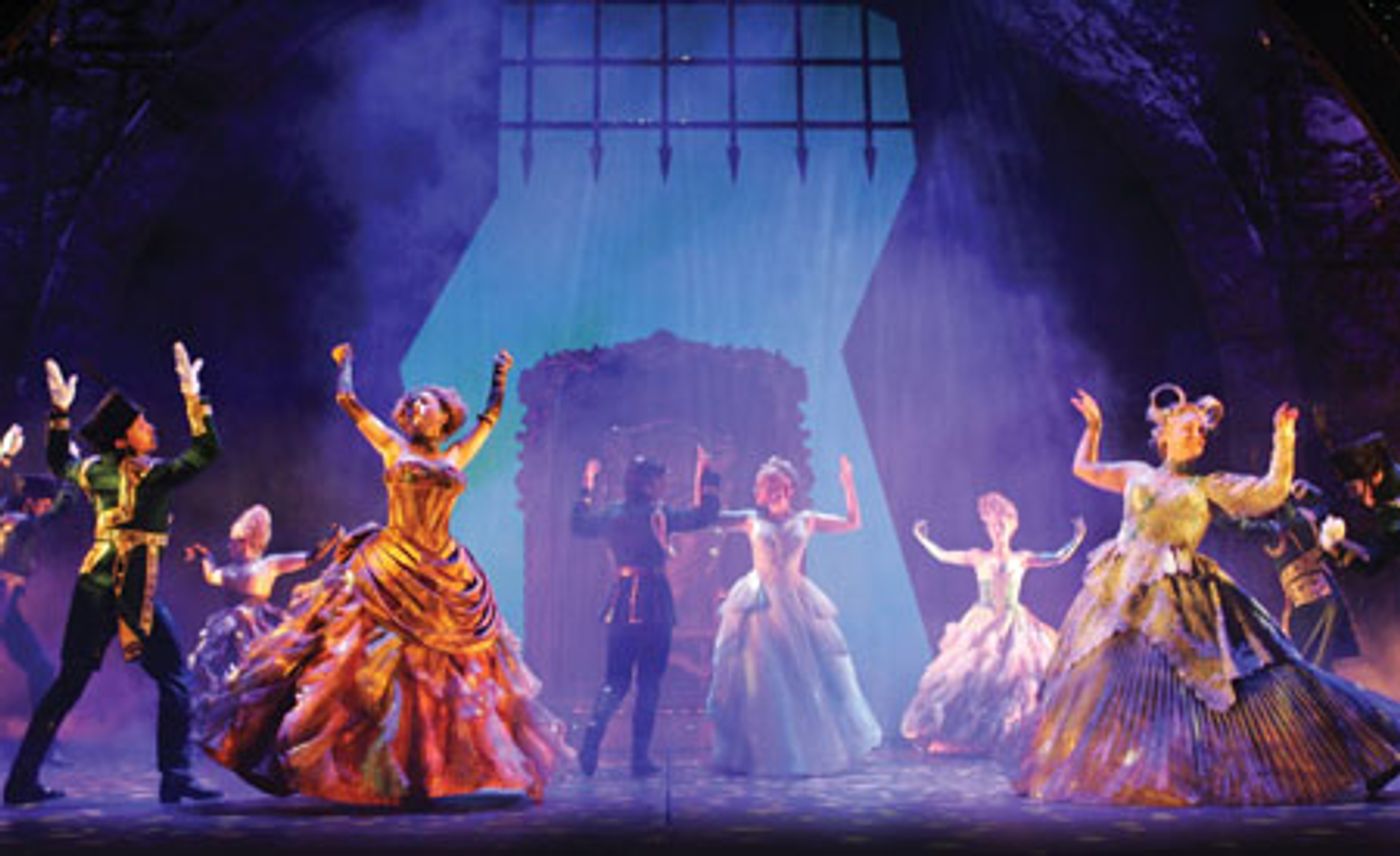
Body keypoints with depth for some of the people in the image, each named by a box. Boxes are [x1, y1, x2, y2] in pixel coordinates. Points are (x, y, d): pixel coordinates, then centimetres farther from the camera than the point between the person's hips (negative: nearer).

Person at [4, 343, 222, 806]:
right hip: (133, 590, -7)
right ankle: (176, 777, -4)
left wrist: (60, 411, 28)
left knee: (69, 682, 13)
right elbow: (206, 451, -12)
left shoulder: (94, 470, 8)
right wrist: (192, 395, -12)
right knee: (174, 679, 1)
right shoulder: (151, 475, -11)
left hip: (93, 585, 7)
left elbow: (59, 462, 29)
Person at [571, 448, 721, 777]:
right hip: (653, 604, -4)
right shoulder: (659, 514, -9)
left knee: (615, 679, 12)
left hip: (621, 603, 5)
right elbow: (704, 514, -4)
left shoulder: (611, 514, 5)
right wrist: (705, 473, 6)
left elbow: (579, 525, 22)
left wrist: (588, 487, 29)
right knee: (649, 682, 4)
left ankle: (592, 735, -10)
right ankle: (640, 757, 6)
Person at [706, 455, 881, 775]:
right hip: (760, 603, -1)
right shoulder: (751, 520, 3)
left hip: (796, 603, 2)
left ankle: (815, 750, 18)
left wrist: (849, 487, -1)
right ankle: (760, 754, 7)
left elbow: (853, 523, 9)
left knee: (806, 677, 3)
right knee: (757, 678, -2)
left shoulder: (805, 519, 7)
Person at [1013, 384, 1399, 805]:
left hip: (1178, 599, -2)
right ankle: (1096, 769, 10)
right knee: (1105, 678, 1)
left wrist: (1283, 439, -4)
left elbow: (1272, 491, 1)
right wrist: (1093, 425, 29)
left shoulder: (1210, 486, 9)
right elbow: (1084, 468, 27)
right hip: (1120, 590, 2)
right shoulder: (1137, 474, 16)